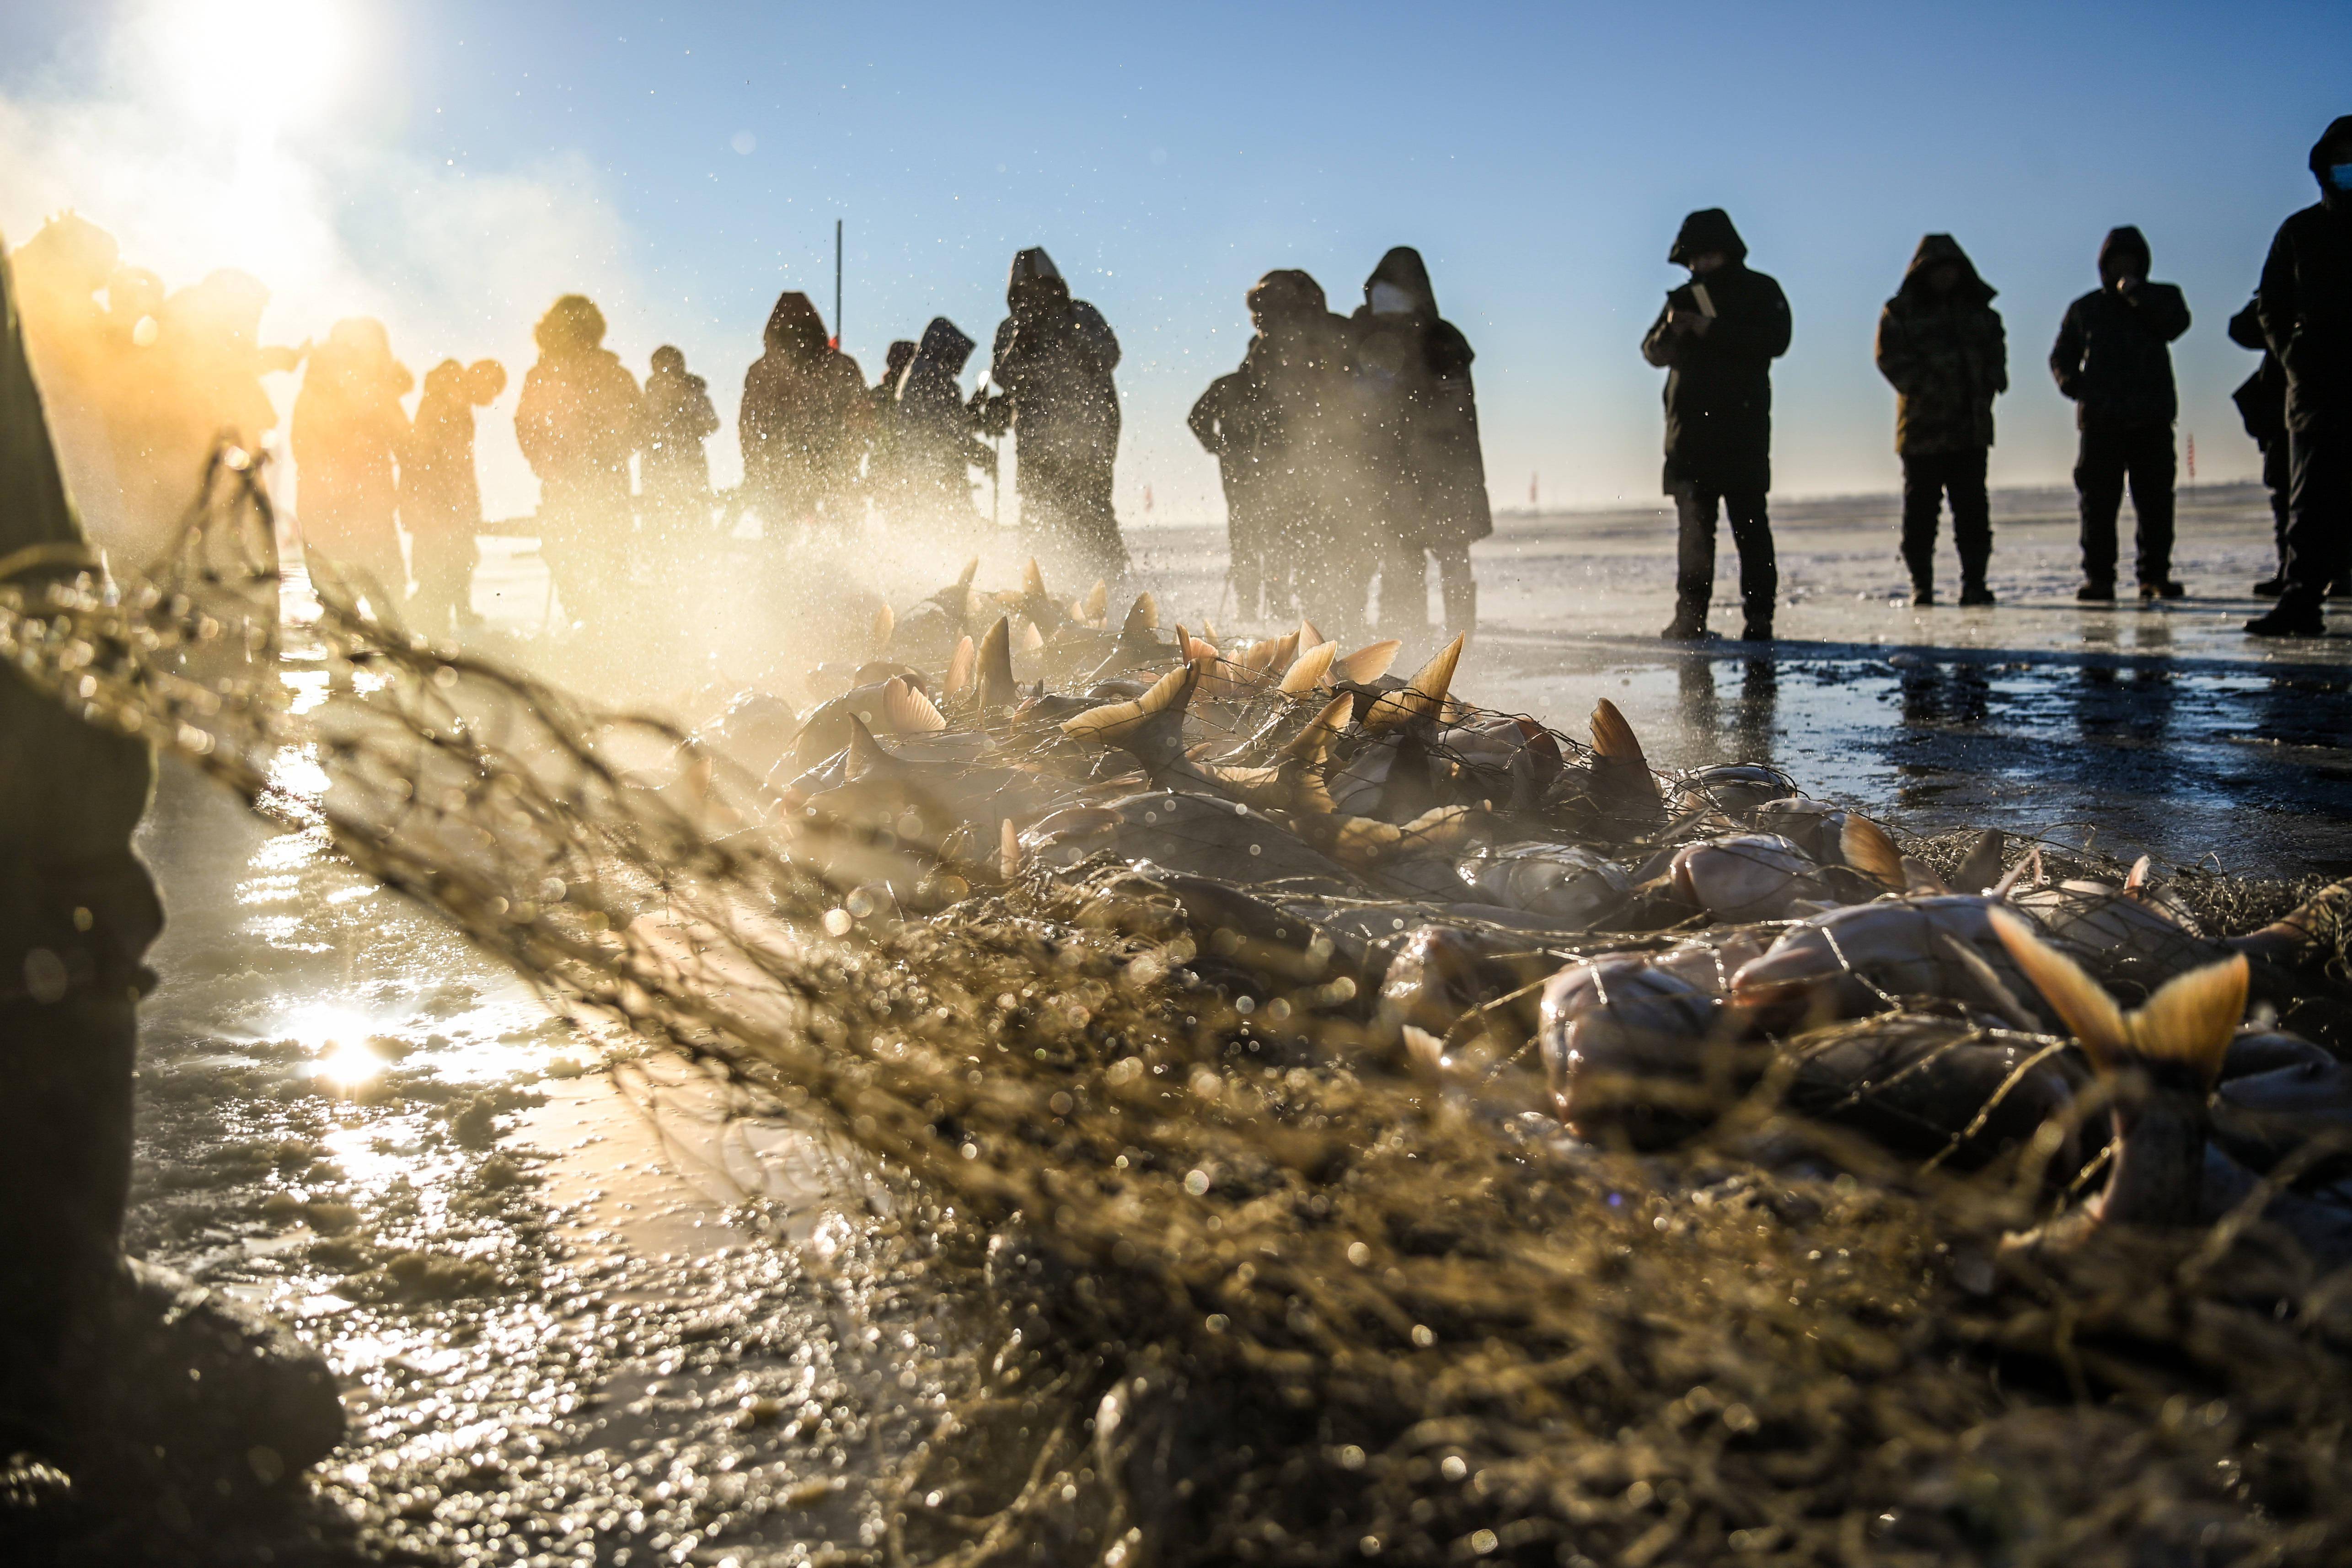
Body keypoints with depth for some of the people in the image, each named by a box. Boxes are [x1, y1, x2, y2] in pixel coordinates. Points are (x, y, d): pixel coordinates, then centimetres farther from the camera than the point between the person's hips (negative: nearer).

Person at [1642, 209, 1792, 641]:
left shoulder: (1760, 291, 5)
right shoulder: (1684, 297, 17)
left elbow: (1775, 340, -11)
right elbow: (1653, 352, 12)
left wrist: (1711, 330, -16)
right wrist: (1670, 332, -12)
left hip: (1743, 430, -3)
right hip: (1690, 429, 3)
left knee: (1749, 522, -3)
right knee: (1693, 525, -1)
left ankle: (1759, 614, -3)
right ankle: (1691, 616, -1)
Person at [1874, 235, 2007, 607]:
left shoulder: (1980, 311, 17)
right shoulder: (1900, 312, 3)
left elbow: (1996, 353, 17)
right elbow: (1891, 359, -7)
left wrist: (1988, 386, -2)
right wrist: (1924, 389, -18)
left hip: (1971, 427, 3)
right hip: (1922, 427, -3)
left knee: (1973, 508, 0)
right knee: (1921, 509, 0)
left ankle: (1974, 582, 4)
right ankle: (1921, 584, 6)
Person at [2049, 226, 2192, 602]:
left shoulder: (2160, 298, 12)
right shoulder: (2085, 309, 15)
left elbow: (2175, 324, -9)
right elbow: (2062, 356, 19)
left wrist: (2136, 293, -13)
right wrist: (2073, 384, -1)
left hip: (2152, 418, 0)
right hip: (2100, 418, 0)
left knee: (2155, 499, -1)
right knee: (2098, 501, -4)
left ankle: (2155, 575, 4)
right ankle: (2098, 578, -1)